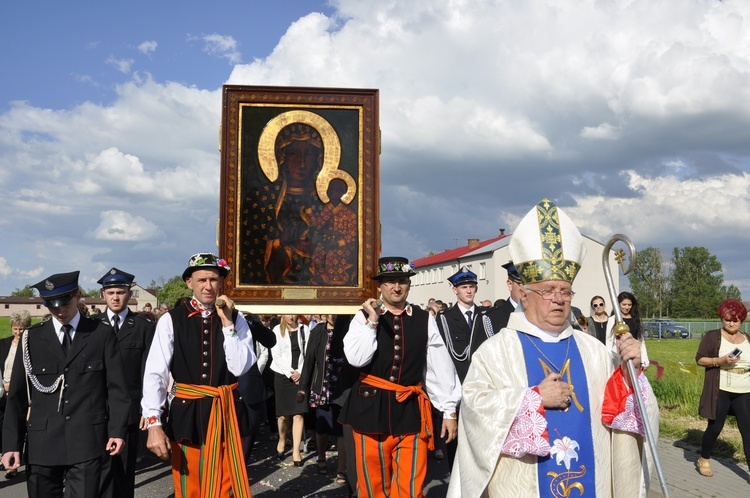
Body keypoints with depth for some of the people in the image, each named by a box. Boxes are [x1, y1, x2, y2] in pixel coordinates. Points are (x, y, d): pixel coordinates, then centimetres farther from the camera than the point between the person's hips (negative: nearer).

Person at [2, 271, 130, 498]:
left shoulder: (102, 334, 3)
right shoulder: (31, 338, 6)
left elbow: (116, 387, 2)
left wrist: (117, 430, -5)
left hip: (87, 442, -2)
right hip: (42, 442, 2)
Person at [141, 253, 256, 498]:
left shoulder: (236, 319, 3)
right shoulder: (171, 320, -4)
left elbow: (240, 367, -8)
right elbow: (155, 373, -9)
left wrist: (227, 323, -13)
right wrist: (153, 424, -17)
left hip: (226, 414, 2)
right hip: (187, 413, -1)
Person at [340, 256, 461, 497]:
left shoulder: (425, 320, 2)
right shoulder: (364, 317, 0)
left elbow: (440, 366, 3)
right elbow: (356, 359, -12)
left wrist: (449, 411, 3)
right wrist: (373, 321, -16)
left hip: (410, 410, 1)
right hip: (371, 407, 0)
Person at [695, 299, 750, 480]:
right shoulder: (712, 336, -3)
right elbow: (700, 359, -5)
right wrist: (720, 360, -20)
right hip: (720, 392, -4)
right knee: (715, 428, 8)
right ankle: (704, 460, 31)